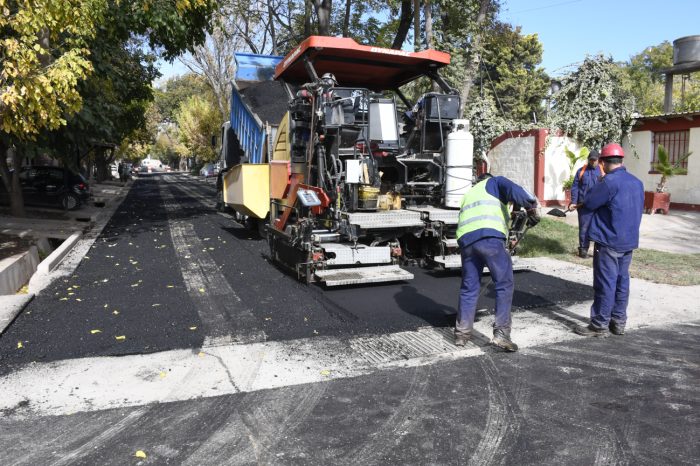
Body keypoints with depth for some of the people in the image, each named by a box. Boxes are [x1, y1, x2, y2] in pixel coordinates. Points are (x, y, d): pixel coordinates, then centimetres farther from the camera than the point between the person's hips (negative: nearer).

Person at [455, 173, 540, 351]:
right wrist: (532, 207, 3)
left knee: (469, 287, 13)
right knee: (504, 284, 1)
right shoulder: (494, 182, 22)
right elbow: (514, 191, -1)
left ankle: (461, 334, 17)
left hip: (465, 238, 6)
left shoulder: (468, 195, 39)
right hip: (489, 236, -6)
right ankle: (501, 333, -5)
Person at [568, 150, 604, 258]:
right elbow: (575, 187, 3)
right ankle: (583, 249, 13)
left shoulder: (602, 171, 5)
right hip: (583, 205, 0)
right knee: (584, 228, 5)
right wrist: (573, 202, -6)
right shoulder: (581, 171, 5)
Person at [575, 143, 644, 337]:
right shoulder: (637, 182, 10)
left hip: (609, 241, -8)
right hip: (629, 241, 8)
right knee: (621, 281, 14)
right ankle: (618, 321, 22)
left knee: (605, 283, -3)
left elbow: (589, 203, -11)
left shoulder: (609, 181, -17)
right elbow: (636, 209, 18)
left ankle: (599, 325, 4)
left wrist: (596, 187, 4)